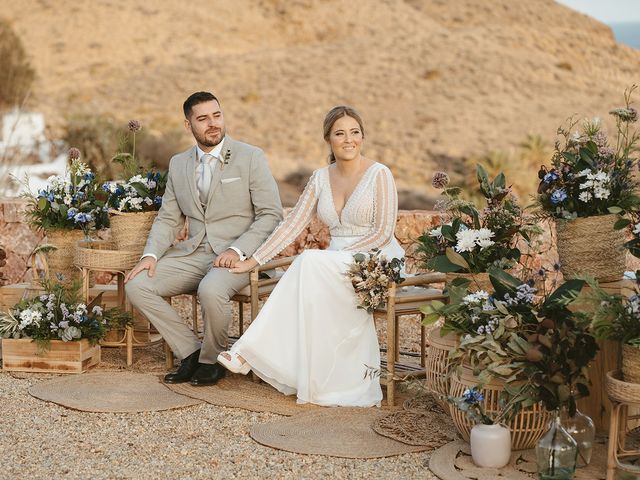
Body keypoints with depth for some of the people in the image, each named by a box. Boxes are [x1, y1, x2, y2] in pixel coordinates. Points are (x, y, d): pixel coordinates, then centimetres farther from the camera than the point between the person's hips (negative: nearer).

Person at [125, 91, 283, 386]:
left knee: (211, 291, -36)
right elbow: (168, 218, 14)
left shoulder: (251, 157, -2)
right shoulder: (178, 164, 13)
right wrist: (151, 255, -5)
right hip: (192, 253, 5)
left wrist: (237, 250, -18)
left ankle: (211, 360, -6)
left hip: (236, 256, -5)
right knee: (136, 285, -14)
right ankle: (191, 352, -1)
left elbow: (271, 214, -5)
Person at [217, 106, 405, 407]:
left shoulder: (379, 175, -5)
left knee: (310, 262, -31)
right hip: (335, 265, 5)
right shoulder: (320, 179, 10)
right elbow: (292, 224, 7)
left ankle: (251, 352, -32)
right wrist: (253, 260, -2)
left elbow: (383, 232, -9)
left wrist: (341, 256, -17)